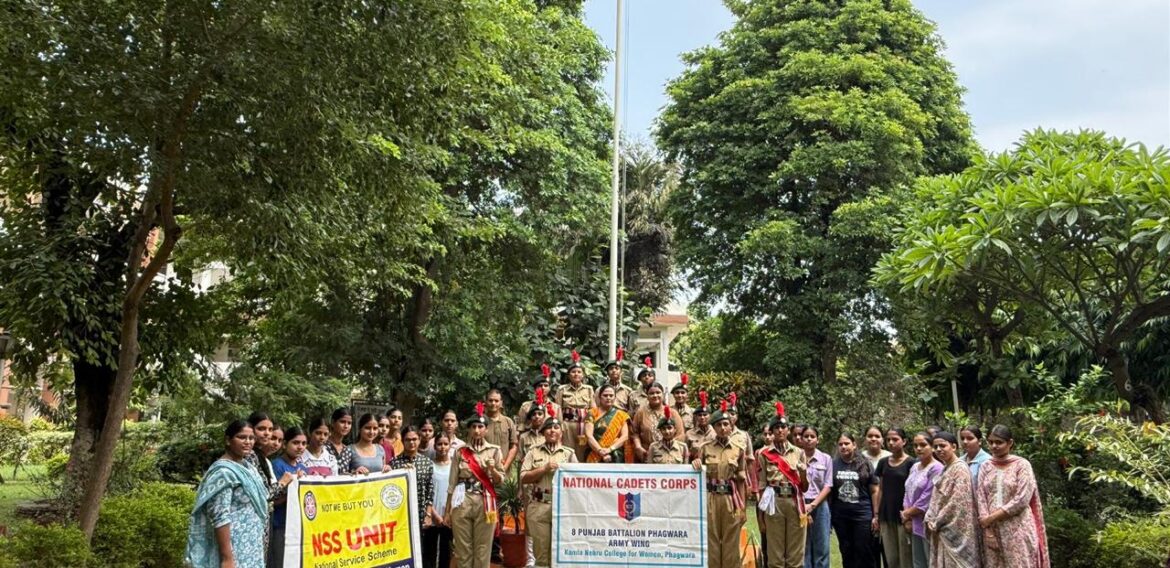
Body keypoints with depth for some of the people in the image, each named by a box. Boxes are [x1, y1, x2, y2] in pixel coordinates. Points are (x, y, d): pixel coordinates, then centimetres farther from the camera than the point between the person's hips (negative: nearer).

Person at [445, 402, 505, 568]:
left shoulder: (494, 450, 5)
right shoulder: (460, 451, 5)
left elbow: (500, 481, 7)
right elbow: (452, 482, 6)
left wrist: (492, 470, -14)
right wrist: (448, 511, 5)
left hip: (485, 502, 0)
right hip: (462, 502, 0)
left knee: (483, 549, 2)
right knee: (463, 548, 3)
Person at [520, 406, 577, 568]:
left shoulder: (569, 453, 9)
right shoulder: (534, 452, 8)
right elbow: (523, 478, 0)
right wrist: (544, 468, -8)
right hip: (538, 506, 0)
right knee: (541, 549, 5)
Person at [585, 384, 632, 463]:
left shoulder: (621, 415, 11)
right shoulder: (592, 414, 6)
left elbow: (625, 436, 2)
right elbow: (589, 435, -3)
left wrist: (610, 449, -12)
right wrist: (600, 451, -16)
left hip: (616, 458, 1)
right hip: (595, 457, -1)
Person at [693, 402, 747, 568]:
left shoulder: (738, 451, 7)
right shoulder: (705, 448, 6)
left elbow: (741, 481, 6)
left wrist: (742, 507, 2)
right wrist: (696, 464, -14)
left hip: (731, 499, 0)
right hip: (710, 499, 0)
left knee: (731, 541, 4)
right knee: (710, 540, 1)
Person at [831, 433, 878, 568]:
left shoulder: (864, 464, 0)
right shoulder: (833, 465, 4)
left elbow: (874, 491, 2)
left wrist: (876, 515, -2)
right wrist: (827, 514, 2)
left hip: (862, 514, -2)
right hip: (840, 516, 2)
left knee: (864, 552, 0)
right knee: (846, 552, 11)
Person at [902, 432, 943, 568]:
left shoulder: (936, 469, -14)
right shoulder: (914, 468, 12)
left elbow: (928, 500, -18)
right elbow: (908, 493, 13)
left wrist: (906, 514, -7)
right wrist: (907, 518, -2)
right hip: (915, 525, 8)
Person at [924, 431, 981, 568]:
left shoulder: (960, 468, -12)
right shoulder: (945, 469, 15)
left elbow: (957, 501, -18)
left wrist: (936, 523, -14)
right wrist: (930, 520, 5)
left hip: (955, 529, -8)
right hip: (943, 529, 8)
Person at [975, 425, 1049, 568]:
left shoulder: (1022, 465, -4)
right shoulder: (986, 466, 8)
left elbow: (1021, 500, -12)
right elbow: (980, 498, 3)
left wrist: (991, 518, -12)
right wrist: (987, 529, -7)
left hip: (1018, 529, -4)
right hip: (992, 530, 4)